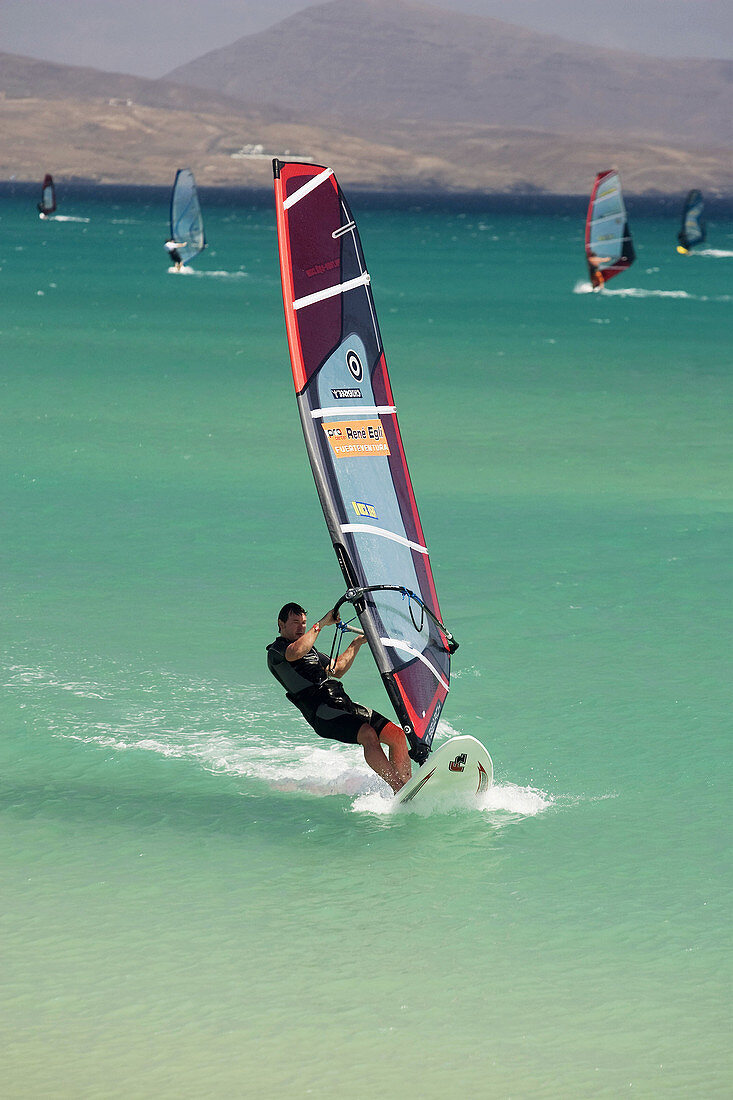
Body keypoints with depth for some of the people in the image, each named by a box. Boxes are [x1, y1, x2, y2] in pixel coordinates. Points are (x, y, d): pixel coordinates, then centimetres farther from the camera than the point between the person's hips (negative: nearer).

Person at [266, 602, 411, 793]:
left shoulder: (309, 649, 31)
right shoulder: (276, 651, 3)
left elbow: (337, 670, 40)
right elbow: (295, 653, -22)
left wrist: (357, 644, 33)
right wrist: (320, 624, -15)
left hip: (345, 704, 9)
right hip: (321, 713, -9)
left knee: (397, 735, -6)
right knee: (368, 734, -32)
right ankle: (398, 790, -38)